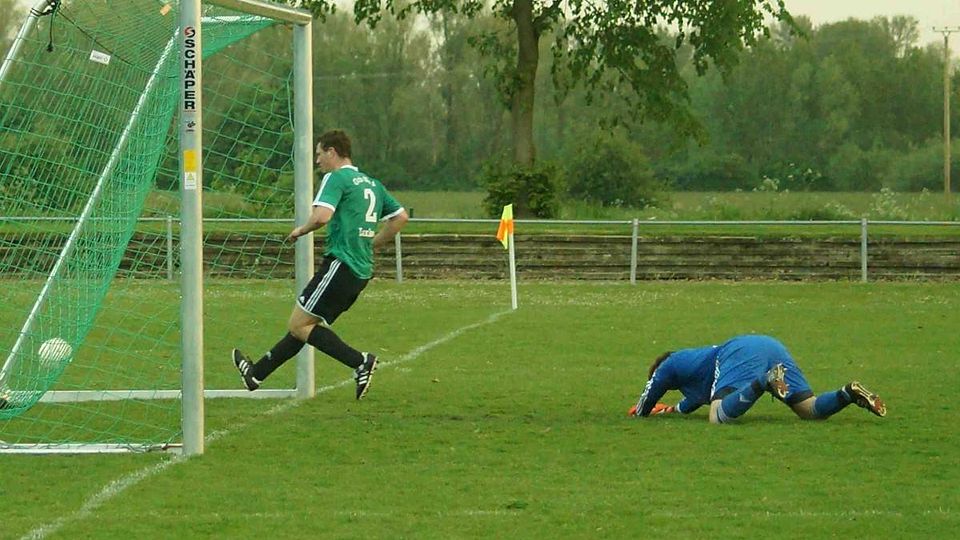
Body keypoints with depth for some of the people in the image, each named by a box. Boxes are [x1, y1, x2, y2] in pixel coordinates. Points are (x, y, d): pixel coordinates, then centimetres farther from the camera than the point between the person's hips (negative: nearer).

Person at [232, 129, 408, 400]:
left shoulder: (336, 178, -7)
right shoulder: (372, 184, 19)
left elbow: (321, 215, -22)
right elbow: (401, 217, 23)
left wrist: (300, 230, -3)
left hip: (341, 263, -9)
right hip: (362, 271, 9)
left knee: (298, 325, -7)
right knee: (304, 325, 15)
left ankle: (360, 362, -16)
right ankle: (257, 373, 24)